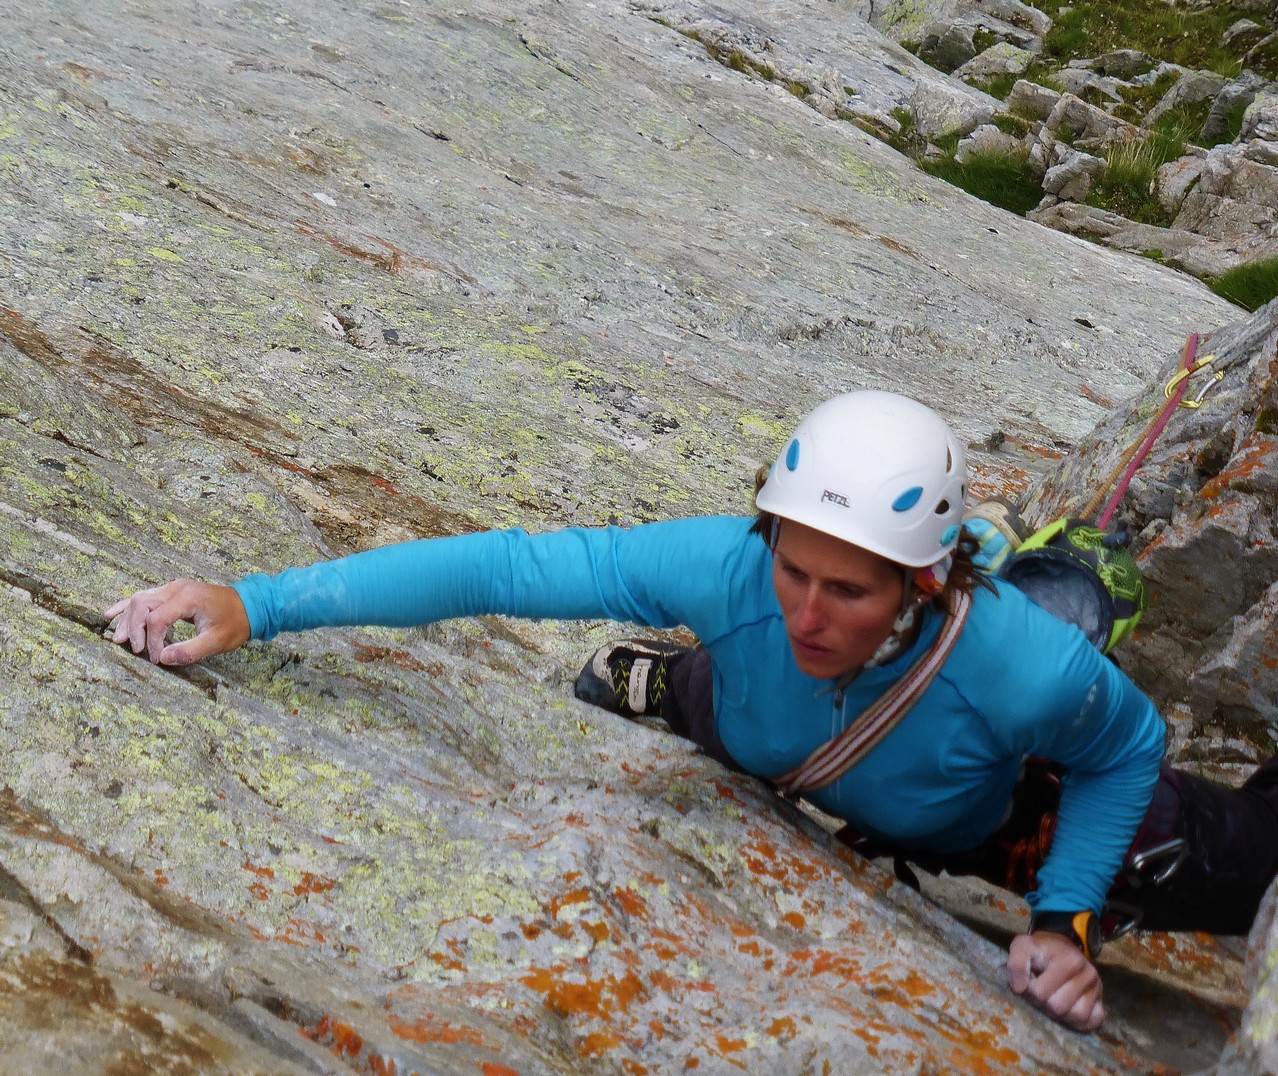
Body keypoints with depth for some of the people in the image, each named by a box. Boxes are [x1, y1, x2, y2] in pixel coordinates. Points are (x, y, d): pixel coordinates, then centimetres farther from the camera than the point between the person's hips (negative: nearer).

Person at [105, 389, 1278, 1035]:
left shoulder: (1025, 666, -44)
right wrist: (252, 604, -46)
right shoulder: (730, 568, -42)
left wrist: (1064, 922, -25)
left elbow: (1127, 747, -20)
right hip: (775, 761, 1)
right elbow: (501, 565, -42)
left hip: (974, 827, 0)